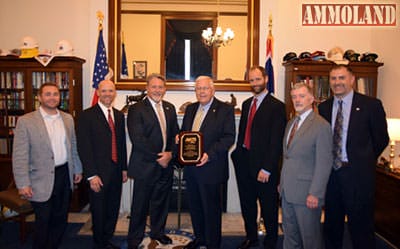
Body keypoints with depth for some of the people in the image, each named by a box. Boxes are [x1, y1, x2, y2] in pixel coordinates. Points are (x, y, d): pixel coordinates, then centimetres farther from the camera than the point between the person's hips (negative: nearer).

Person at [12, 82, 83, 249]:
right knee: (43, 221, 7)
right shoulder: (25, 121, -9)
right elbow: (19, 156, -11)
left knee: (60, 218, 15)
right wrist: (23, 184, -13)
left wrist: (78, 169, 15)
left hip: (65, 175, 5)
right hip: (42, 180, -4)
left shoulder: (68, 118, 6)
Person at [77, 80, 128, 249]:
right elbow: (83, 147, -12)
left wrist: (124, 168, 12)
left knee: (113, 210, 15)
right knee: (99, 211, 9)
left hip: (116, 172, 5)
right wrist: (91, 175, -16)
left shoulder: (119, 115, 10)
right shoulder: (87, 116, -8)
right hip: (99, 173, -5)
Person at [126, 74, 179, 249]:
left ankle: (157, 232, 37)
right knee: (140, 205, 6)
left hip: (166, 165, 5)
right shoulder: (136, 109, -8)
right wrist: (157, 157, -15)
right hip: (145, 166, -5)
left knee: (161, 202, 17)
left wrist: (170, 153, -7)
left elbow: (175, 134, 11)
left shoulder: (170, 108, 11)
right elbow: (137, 139, -16)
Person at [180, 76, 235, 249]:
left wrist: (209, 154, -22)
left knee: (211, 207, 5)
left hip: (211, 168, -6)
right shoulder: (190, 109, 14)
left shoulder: (225, 109, -6)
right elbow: (183, 132, 22)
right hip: (190, 167, 6)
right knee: (194, 205, 18)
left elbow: (229, 137, -13)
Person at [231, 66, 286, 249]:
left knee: (268, 207, 9)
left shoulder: (276, 106, -10)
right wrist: (238, 154, 6)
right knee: (247, 204, 18)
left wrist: (267, 168, -18)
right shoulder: (246, 104, 13)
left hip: (264, 166, -6)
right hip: (244, 163, 6)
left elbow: (276, 141, -14)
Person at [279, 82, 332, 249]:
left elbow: (324, 164, -16)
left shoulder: (321, 126, -12)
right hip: (287, 192, 7)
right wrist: (282, 182, 12)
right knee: (289, 235, 18)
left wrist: (315, 194, -19)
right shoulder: (290, 123, 13)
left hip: (307, 193, -7)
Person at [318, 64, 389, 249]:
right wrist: (328, 164, 2)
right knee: (331, 225, 18)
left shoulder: (371, 105, -5)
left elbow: (381, 139, 1)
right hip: (330, 173, 4)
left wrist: (363, 160, 5)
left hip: (358, 175, -3)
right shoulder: (323, 107, 6)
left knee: (361, 226, 7)